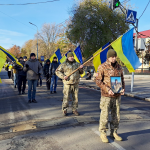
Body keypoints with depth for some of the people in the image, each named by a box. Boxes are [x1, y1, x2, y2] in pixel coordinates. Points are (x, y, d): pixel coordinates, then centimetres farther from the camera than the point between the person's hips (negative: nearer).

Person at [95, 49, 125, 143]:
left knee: (116, 115, 12)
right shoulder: (102, 67, -6)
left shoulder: (119, 67, 9)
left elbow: (122, 79, 17)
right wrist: (107, 89, -20)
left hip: (117, 95, 5)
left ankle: (114, 132, 27)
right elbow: (98, 81, -9)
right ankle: (103, 133, 16)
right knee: (105, 115, 1)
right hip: (106, 96, -5)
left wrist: (123, 88, -3)